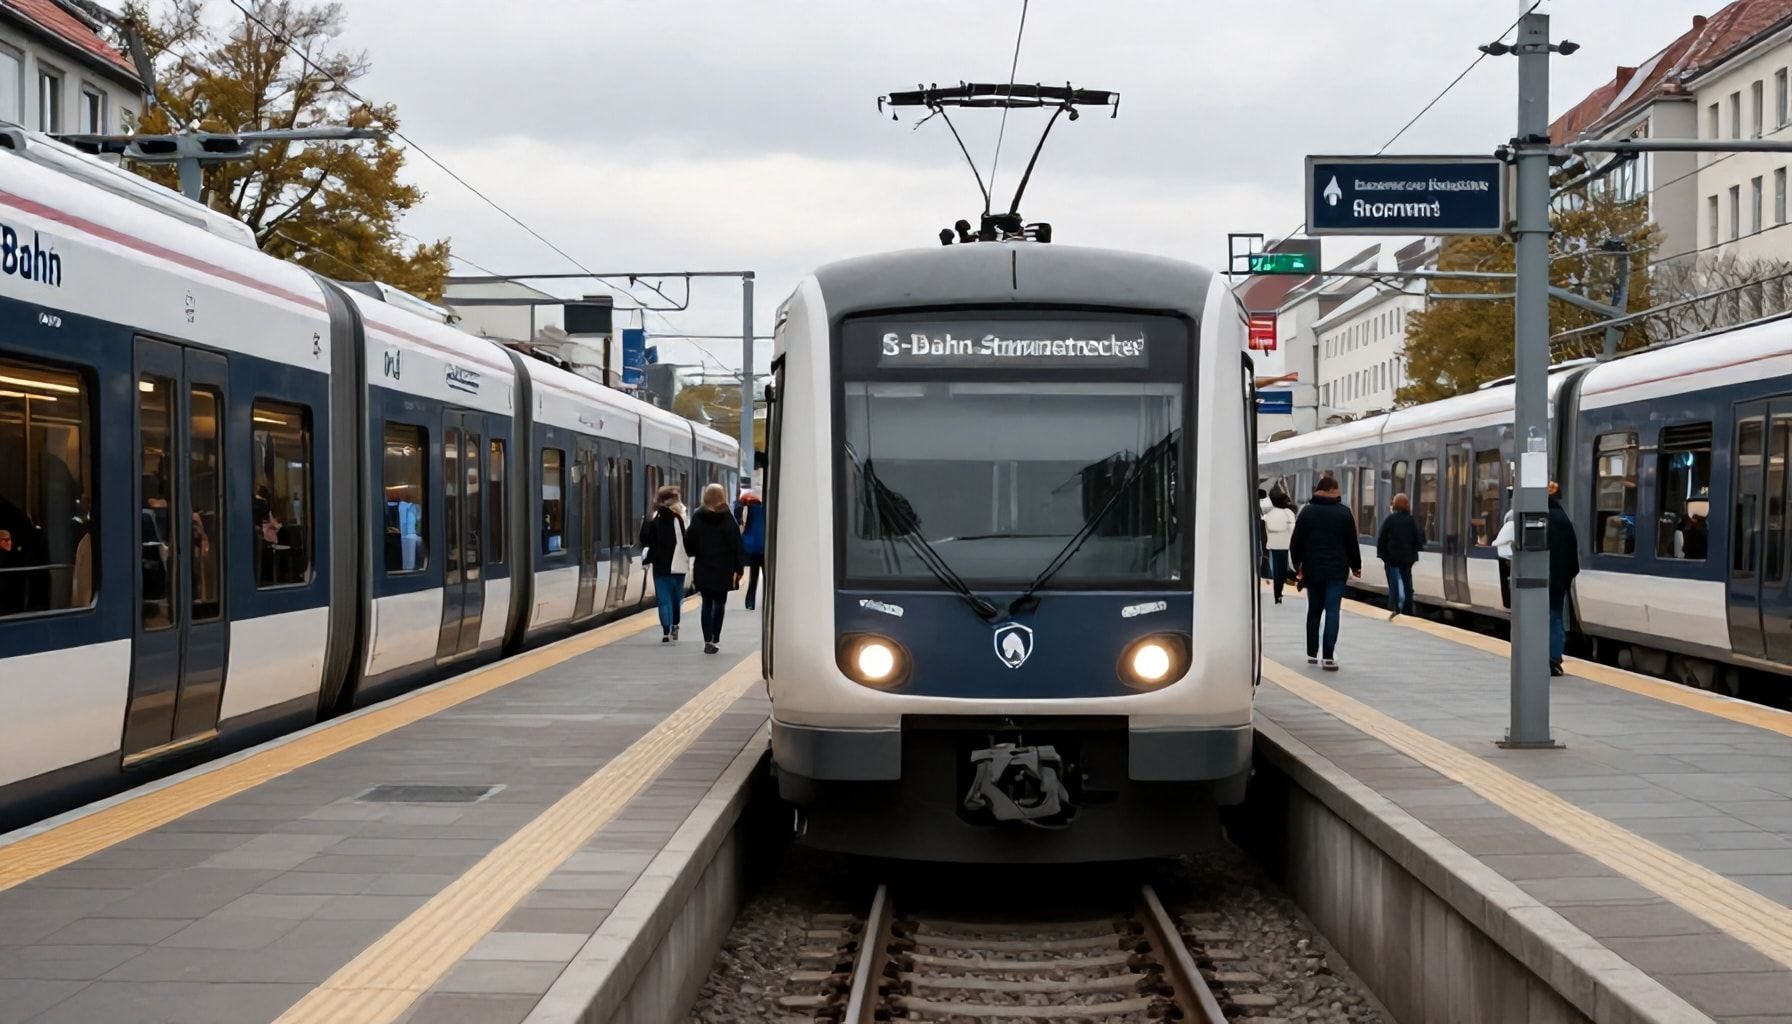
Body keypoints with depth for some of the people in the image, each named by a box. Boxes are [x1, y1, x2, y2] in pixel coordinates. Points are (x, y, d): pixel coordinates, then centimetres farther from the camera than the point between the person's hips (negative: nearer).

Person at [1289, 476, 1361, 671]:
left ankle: (1312, 653, 18)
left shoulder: (1307, 512, 3)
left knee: (1314, 611, 15)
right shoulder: (1343, 513, -3)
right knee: (1332, 612, -5)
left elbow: (1295, 542, 3)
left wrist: (1297, 563, 17)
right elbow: (1351, 543, -1)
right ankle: (1328, 657, -13)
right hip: (1337, 570, -3)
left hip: (1313, 569, 3)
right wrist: (1355, 566, 11)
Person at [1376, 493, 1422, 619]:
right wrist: (1414, 551, 17)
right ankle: (1407, 609, 21)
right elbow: (1419, 539, 1)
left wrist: (1381, 553, 0)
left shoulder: (1389, 519, -7)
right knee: (1406, 582, 15)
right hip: (1407, 556, 3)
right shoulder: (1412, 520, 0)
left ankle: (1394, 607, -21)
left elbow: (1382, 538, -8)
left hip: (1391, 556, -3)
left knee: (1393, 582, -4)